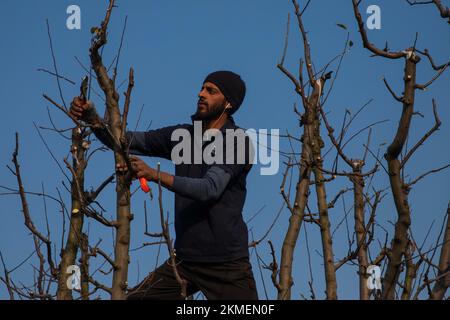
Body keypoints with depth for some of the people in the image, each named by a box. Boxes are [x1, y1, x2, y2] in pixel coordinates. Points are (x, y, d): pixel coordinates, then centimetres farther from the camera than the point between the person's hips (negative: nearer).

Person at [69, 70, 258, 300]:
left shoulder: (240, 143, -11)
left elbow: (210, 188, -25)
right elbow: (127, 141, 8)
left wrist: (154, 174, -35)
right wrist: (91, 118, -11)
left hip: (227, 264, -6)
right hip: (184, 260, 6)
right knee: (133, 300, -3)